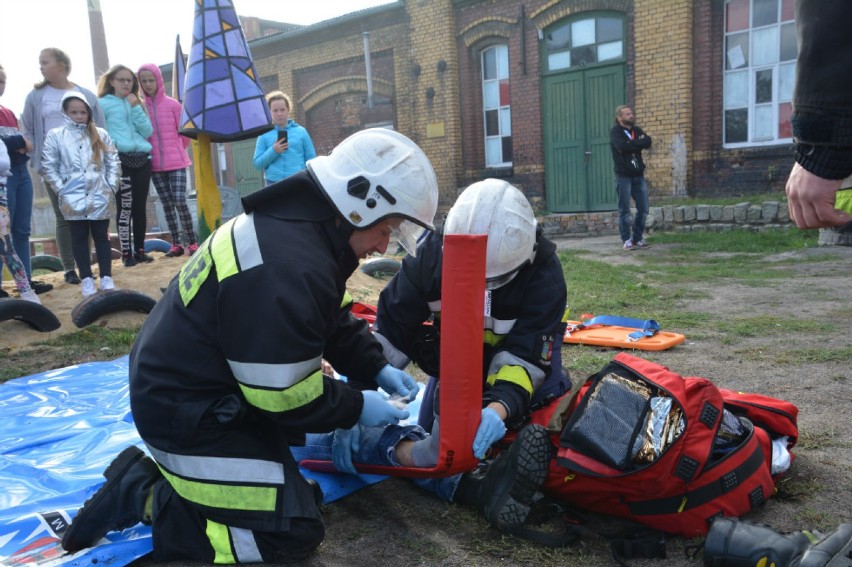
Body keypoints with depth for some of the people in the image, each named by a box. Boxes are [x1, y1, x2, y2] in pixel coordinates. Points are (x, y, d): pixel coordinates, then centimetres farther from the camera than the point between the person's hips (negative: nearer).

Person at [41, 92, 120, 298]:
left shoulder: (100, 134, 7)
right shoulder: (55, 135, 2)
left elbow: (113, 162, 8)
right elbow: (49, 166, 1)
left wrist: (111, 187, 0)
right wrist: (61, 190, -5)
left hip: (99, 197, 1)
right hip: (72, 199, -1)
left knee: (102, 237, 6)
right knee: (79, 238, 6)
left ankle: (106, 278, 13)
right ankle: (87, 279, 12)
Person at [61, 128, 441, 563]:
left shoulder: (294, 224, 0)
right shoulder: (286, 269, -32)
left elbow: (333, 322, 13)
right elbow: (287, 396, -24)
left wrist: (375, 369, 5)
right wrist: (357, 407, -9)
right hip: (188, 415, -10)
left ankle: (174, 468, 19)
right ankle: (142, 495, -1)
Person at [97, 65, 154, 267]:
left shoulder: (137, 103, 18)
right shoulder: (103, 104, 5)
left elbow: (148, 132, 6)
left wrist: (136, 108, -2)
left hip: (142, 158, 4)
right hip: (119, 160, -4)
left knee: (140, 206, 6)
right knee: (125, 207, -7)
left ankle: (140, 249, 13)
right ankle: (126, 252, -1)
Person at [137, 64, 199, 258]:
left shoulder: (172, 104, -3)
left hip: (176, 162, -3)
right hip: (155, 165, 3)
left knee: (180, 202, -9)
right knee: (167, 204, 6)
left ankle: (192, 242, 0)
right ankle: (176, 244, 12)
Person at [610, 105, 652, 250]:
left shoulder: (637, 130, 15)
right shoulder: (615, 132, -2)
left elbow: (648, 142, -3)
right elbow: (622, 146, -21)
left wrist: (632, 144, -13)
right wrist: (639, 143, -9)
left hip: (638, 175, 6)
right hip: (623, 176, -6)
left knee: (643, 209, 6)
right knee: (625, 211, -2)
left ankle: (638, 238, 17)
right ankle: (627, 240, 4)